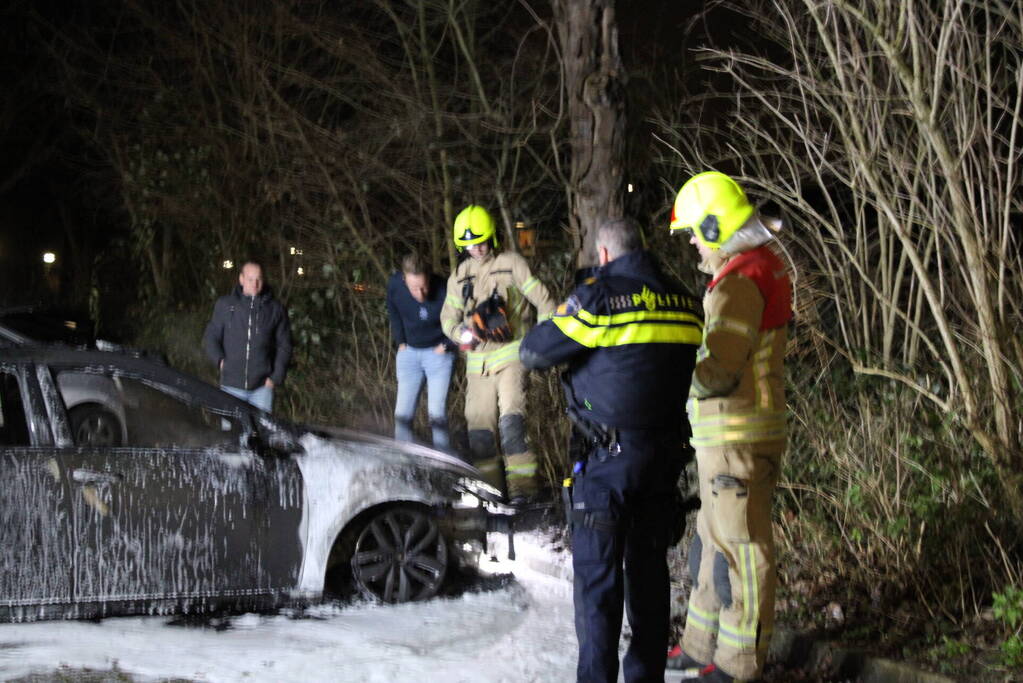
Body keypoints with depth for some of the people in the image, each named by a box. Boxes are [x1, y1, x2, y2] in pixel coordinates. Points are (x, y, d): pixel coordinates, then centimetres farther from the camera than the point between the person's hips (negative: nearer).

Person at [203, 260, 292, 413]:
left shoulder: (275, 309, 4)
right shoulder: (224, 305, 5)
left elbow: (284, 345, 8)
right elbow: (210, 337, 12)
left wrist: (276, 377, 0)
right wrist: (220, 360, -4)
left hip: (262, 385, -1)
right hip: (232, 384, 1)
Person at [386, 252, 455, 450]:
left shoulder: (443, 291, -26)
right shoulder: (395, 285, -16)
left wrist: (446, 346, -7)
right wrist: (400, 342, 5)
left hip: (437, 352, -3)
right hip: (409, 352, 3)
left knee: (437, 412, -8)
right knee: (402, 413, 1)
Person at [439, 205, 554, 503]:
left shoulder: (511, 264, 1)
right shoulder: (459, 276, 13)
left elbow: (542, 300, 0)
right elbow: (448, 316, 12)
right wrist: (461, 333, -11)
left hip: (510, 353, -5)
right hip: (478, 360, 5)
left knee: (511, 417, -19)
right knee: (479, 424, 1)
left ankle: (522, 484, -18)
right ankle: (489, 486, 10)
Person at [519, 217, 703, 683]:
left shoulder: (596, 299, -13)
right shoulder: (683, 304, 4)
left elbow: (534, 353, -7)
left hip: (608, 457, -5)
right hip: (665, 453, 5)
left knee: (597, 576, 1)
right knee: (649, 569, 15)